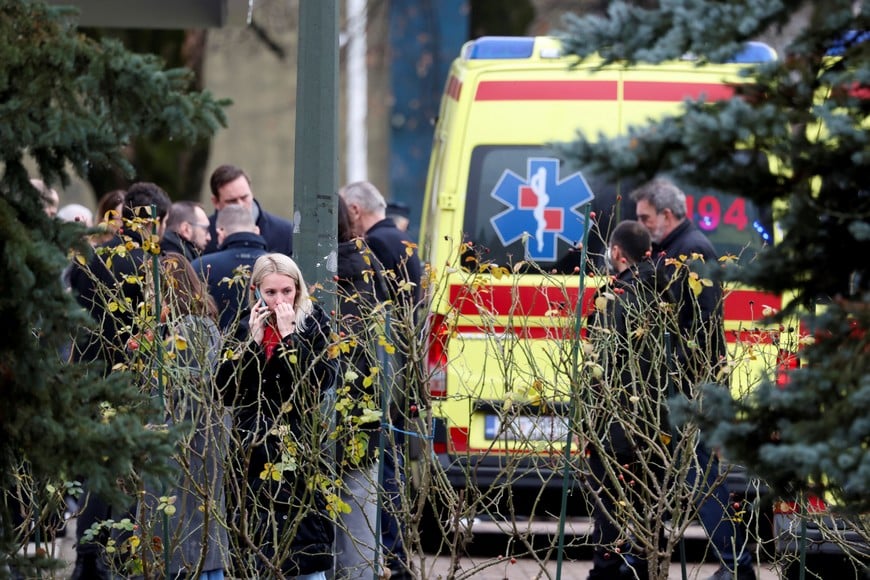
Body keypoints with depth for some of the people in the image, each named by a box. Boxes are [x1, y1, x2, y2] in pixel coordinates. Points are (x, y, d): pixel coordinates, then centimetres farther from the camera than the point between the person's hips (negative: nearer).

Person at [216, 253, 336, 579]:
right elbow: (227, 392, -2)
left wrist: (289, 336, -15)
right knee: (259, 554, -2)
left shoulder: (313, 324, 2)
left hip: (303, 453, -2)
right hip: (255, 454, 2)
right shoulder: (244, 327, 7)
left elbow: (322, 381, -12)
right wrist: (254, 341, -9)